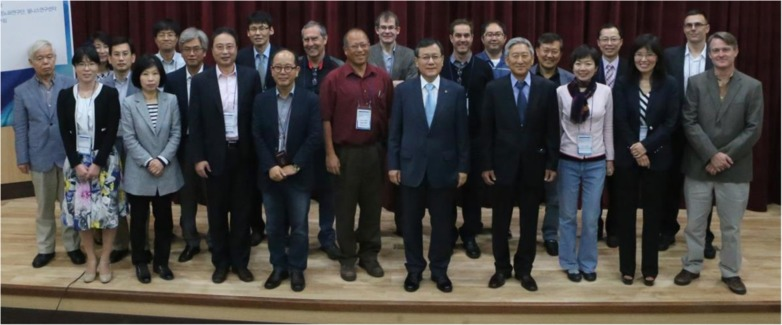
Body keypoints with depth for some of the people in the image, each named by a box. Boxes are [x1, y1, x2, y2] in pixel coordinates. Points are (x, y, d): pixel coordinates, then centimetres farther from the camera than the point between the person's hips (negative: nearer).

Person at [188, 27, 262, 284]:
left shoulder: (251, 77, 0)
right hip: (214, 155, 0)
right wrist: (198, 157, -6)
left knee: (242, 210, 9)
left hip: (243, 154, 0)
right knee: (217, 212, 9)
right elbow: (194, 123, -1)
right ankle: (221, 262, 23)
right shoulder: (200, 81, -1)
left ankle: (240, 261, 22)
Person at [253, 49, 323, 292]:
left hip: (299, 174, -2)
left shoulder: (310, 100, -3)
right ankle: (278, 267, 25)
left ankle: (296, 269, 20)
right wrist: (270, 166, -12)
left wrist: (294, 166, -13)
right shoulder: (261, 100, 5)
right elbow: (257, 137, 0)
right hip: (270, 172, 2)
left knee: (299, 226, 5)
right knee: (274, 226, 11)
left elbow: (315, 136, -8)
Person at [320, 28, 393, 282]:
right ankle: (347, 258, 19)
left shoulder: (382, 78, 3)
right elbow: (326, 119, -5)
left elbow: (390, 115, 7)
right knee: (345, 207, 6)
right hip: (345, 152, -2)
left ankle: (369, 255, 25)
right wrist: (330, 153, -8)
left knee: (372, 205, 10)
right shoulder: (333, 79, -5)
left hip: (374, 151, 3)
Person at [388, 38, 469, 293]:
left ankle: (439, 270, 25)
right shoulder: (403, 90, 1)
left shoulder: (456, 91, 0)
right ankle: (414, 269, 25)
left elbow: (462, 133, 1)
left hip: (444, 168, 0)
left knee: (443, 222, 9)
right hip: (411, 167, 1)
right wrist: (393, 164, -1)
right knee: (411, 222, 10)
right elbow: (395, 131, 3)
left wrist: (463, 167, -2)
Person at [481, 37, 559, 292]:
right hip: (503, 163, 0)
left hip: (533, 164, 1)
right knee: (500, 220, 9)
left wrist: (552, 163, -3)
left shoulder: (547, 88, -1)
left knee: (529, 221, 10)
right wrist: (486, 165, -5)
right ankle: (501, 268, 25)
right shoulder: (494, 88, -2)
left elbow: (552, 129, 0)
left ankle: (524, 269, 25)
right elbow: (487, 130, -2)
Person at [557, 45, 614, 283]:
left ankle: (588, 264, 24)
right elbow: (555, 127, 1)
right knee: (568, 216, 10)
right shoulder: (561, 92, -6)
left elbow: (608, 128, 6)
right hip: (567, 161, -1)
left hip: (596, 163, 1)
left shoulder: (605, 92, -2)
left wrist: (610, 158, 8)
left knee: (591, 218, 6)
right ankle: (570, 264, 25)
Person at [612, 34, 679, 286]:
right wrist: (635, 149, -15)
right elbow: (619, 122, -5)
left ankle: (649, 268, 20)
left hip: (657, 157, 0)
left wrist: (646, 146, -16)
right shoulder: (623, 84, 1)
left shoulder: (669, 85, 0)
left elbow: (671, 122, -6)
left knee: (653, 212, 8)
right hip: (626, 157, 0)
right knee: (625, 211, 5)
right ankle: (627, 267, 17)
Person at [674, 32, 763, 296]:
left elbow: (753, 129, -4)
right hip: (699, 165, 0)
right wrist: (711, 155, -15)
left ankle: (730, 272, 25)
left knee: (732, 226, 10)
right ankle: (692, 266, 25)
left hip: (735, 168, 0)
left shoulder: (752, 86, 1)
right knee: (694, 223, 10)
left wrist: (725, 156, -13)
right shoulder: (696, 83, 1)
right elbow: (689, 123, -6)